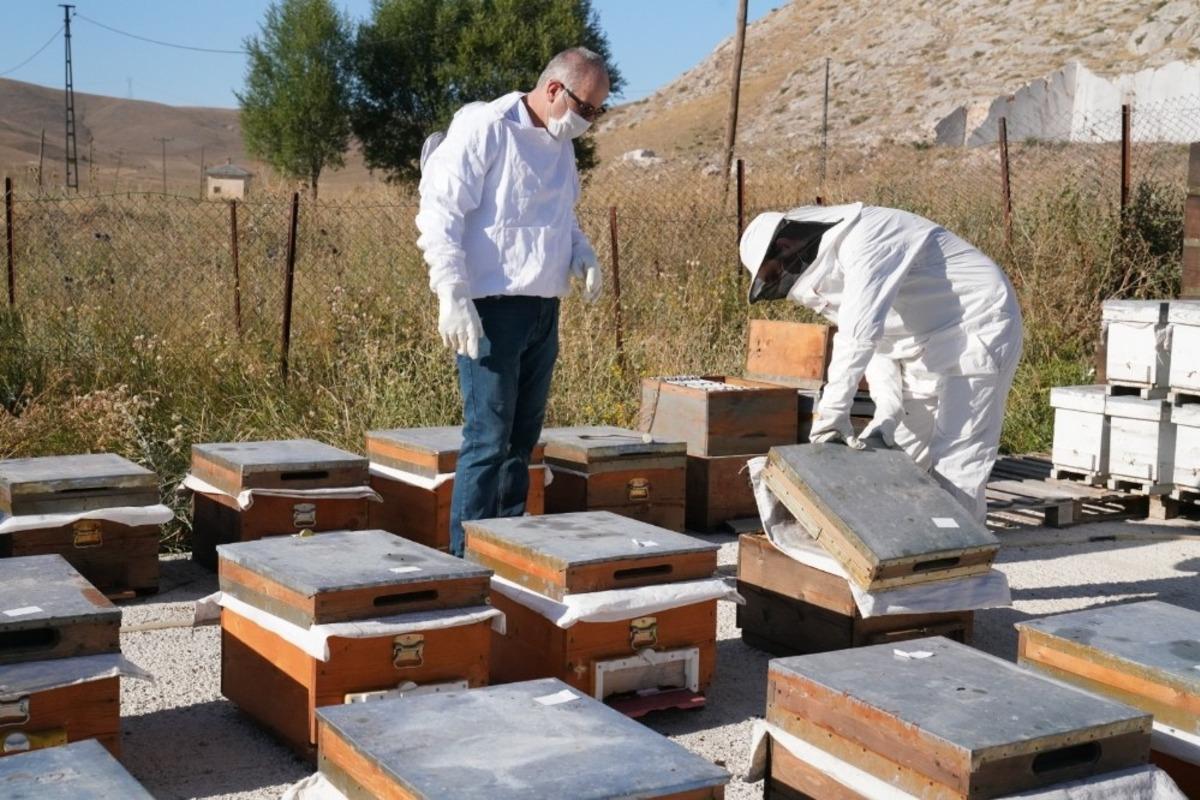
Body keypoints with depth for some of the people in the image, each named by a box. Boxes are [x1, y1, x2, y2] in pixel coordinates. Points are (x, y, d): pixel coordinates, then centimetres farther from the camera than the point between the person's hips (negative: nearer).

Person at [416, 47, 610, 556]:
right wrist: (453, 296, -20)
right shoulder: (485, 129, -11)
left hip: (543, 312, 8)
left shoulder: (560, 145, 15)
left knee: (521, 440, 12)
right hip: (491, 310, -8)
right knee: (488, 441, -7)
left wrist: (582, 255, 9)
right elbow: (439, 212, -15)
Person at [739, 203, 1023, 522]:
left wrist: (831, 412, -30)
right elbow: (879, 346, 6)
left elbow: (860, 333, -32)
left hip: (976, 331, -10)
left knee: (954, 469, -12)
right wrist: (885, 418, -8)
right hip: (928, 344, 10)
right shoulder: (832, 268, 9)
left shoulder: (864, 237, -22)